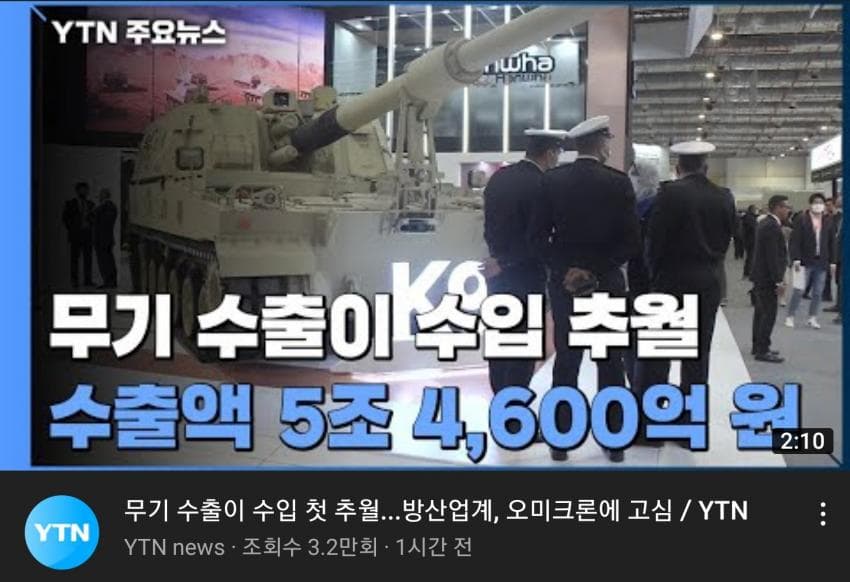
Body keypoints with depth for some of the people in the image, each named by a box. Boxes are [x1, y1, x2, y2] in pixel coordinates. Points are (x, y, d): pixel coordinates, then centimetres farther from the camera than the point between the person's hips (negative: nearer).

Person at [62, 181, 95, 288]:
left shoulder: (90, 204, 13)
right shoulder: (70, 203, 3)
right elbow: (65, 218, 2)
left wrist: (90, 229, 0)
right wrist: (71, 229, -2)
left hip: (87, 234, 3)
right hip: (75, 235, -3)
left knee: (88, 257, 1)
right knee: (75, 257, -2)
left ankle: (87, 280, 4)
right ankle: (74, 280, 0)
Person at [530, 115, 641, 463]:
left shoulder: (552, 180, -3)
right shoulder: (618, 182, -8)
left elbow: (538, 236, -4)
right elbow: (632, 243, -11)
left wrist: (563, 268, -3)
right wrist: (600, 267, -4)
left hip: (564, 283, 2)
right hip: (607, 284, -1)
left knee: (566, 362, 8)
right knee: (611, 364, 9)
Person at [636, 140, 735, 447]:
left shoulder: (670, 192, -10)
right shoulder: (725, 197, 5)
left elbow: (654, 238, -8)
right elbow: (726, 240, 7)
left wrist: (656, 275, 6)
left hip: (672, 281, -4)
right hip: (708, 283, 5)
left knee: (655, 355, 2)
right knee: (697, 357, 9)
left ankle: (647, 427, 4)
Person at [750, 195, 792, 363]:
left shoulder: (765, 223, 12)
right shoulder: (772, 227, -20)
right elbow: (773, 257, -23)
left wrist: (779, 277, 20)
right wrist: (779, 281, -21)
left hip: (760, 276, 11)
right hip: (767, 279, -11)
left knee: (761, 312, 16)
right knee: (769, 313, -6)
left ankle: (758, 346, 24)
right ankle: (762, 351, -3)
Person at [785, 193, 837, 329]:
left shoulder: (828, 221, 7)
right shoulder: (802, 219, -5)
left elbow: (832, 242, 10)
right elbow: (795, 240, -9)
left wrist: (832, 261, 6)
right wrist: (796, 259, -16)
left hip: (821, 262, 4)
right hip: (805, 261, -4)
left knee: (818, 292, 7)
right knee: (799, 291, -1)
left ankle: (812, 318, 17)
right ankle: (790, 317, 9)